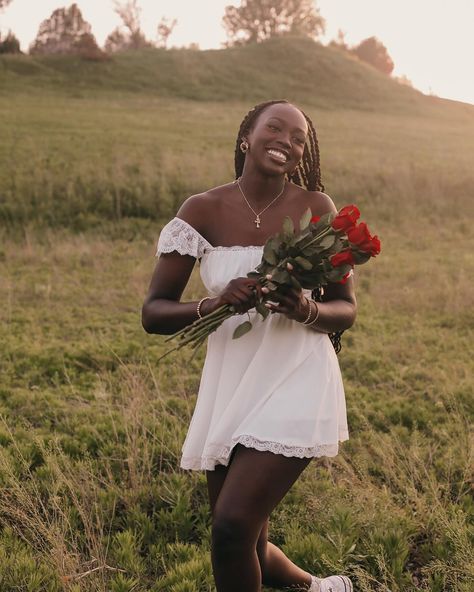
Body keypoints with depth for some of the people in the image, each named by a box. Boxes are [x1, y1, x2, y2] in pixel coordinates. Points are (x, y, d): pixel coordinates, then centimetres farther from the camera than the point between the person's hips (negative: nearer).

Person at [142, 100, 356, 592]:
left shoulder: (316, 208, -5)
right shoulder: (203, 211, -4)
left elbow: (346, 309, 1)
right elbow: (153, 313, -6)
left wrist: (308, 310, -21)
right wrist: (214, 304, -25)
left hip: (296, 381, -3)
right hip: (229, 384, 3)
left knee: (232, 525, -14)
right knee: (247, 550, 14)